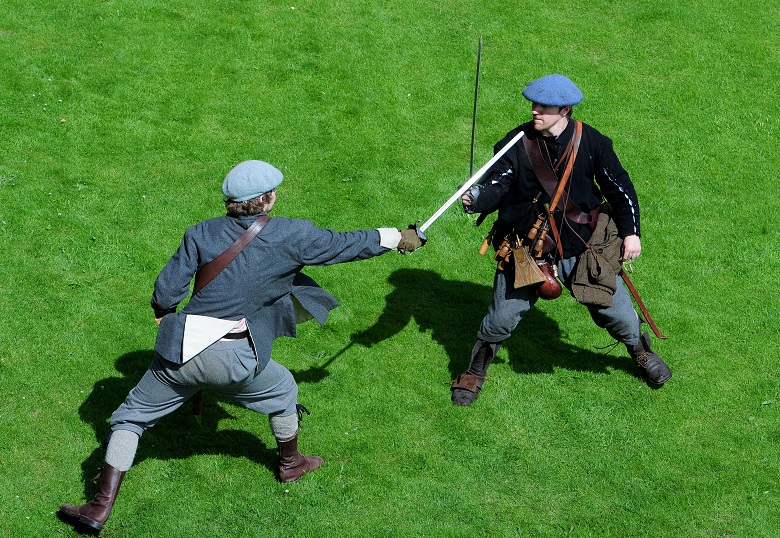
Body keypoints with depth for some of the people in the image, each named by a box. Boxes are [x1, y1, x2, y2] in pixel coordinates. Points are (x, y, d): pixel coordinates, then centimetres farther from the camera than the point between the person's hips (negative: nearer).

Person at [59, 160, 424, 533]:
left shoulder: (201, 234, 3)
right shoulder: (291, 236, -1)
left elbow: (166, 292, 0)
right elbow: (345, 245, 9)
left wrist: (163, 313, 24)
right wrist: (398, 238, 24)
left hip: (181, 350, 1)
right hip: (236, 359, -1)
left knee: (131, 417, 15)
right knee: (282, 391, 31)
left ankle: (101, 508, 10)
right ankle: (290, 464, 51)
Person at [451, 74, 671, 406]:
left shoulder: (590, 142, -8)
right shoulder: (516, 143, -10)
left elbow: (620, 188, 2)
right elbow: (495, 185, -17)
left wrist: (631, 232, 2)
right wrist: (476, 198, -39)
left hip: (583, 247, 1)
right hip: (526, 248, 0)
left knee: (615, 309, 11)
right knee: (501, 319, 3)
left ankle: (641, 353, 43)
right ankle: (474, 373, 28)